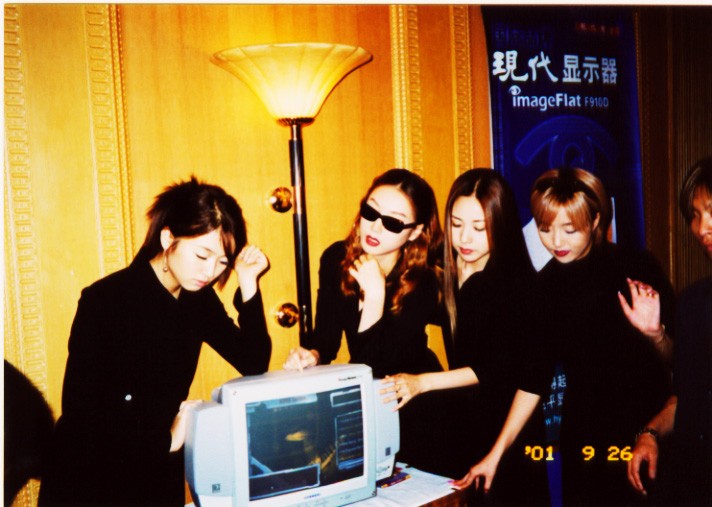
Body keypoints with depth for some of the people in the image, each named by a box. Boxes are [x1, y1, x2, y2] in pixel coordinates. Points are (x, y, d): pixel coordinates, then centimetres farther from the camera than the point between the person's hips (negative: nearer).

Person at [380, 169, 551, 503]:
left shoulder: (517, 283, -14)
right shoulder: (444, 274, -1)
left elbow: (502, 366, -22)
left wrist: (423, 383, -29)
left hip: (505, 427, -4)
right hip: (462, 424, 4)